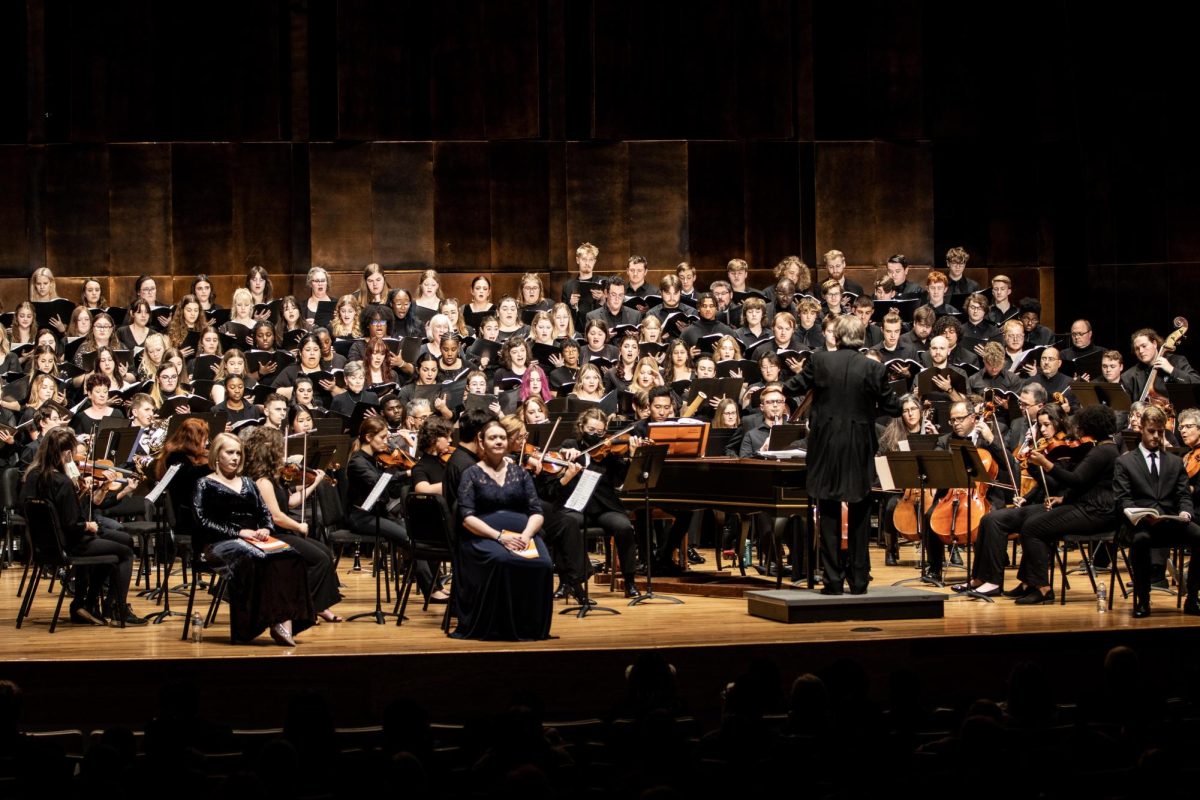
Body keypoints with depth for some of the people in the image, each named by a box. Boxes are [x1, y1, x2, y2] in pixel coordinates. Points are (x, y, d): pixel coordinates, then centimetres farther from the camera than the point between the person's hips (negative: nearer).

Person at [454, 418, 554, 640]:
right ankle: (497, 627, -24)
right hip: (484, 537, -3)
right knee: (501, 561, -38)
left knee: (542, 564, -31)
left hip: (522, 535, 3)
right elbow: (467, 517, -4)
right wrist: (499, 536, -17)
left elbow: (537, 513, 11)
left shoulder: (519, 473, 18)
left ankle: (531, 626, -15)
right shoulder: (472, 474, 9)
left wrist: (526, 535, -11)